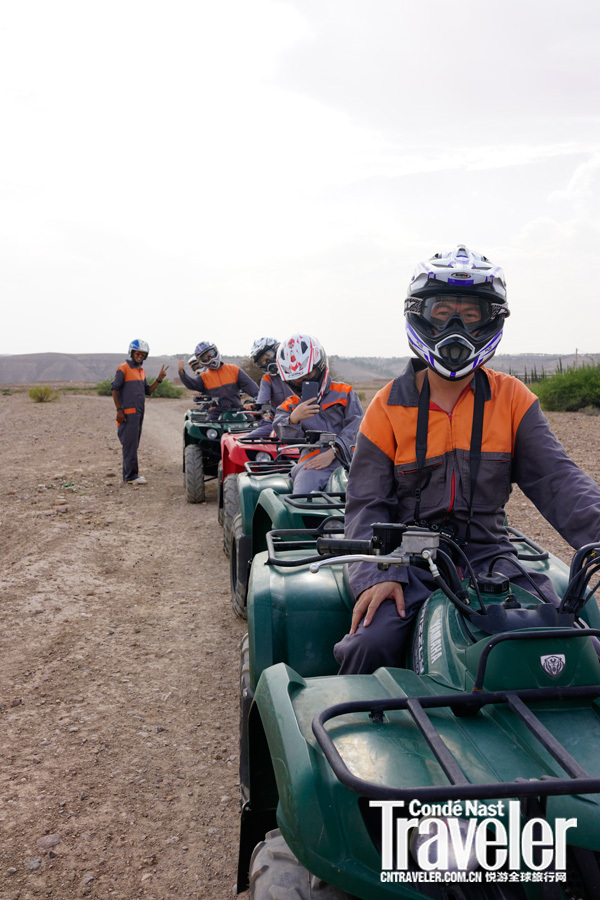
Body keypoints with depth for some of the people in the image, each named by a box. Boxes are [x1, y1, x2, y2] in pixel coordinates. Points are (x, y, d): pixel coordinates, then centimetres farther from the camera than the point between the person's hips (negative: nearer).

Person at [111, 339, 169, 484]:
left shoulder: (141, 371, 19)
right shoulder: (123, 368, -6)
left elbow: (148, 390, 17)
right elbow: (114, 389, -10)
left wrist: (159, 379, 3)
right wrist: (119, 410, -16)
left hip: (139, 413, 9)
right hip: (128, 413, -8)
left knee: (133, 444, 12)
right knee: (130, 444, -10)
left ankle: (130, 473, 19)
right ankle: (130, 476, -8)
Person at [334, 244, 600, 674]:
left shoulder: (511, 398, 5)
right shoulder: (389, 405, 0)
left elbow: (555, 478, -5)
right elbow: (367, 504, -3)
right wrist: (377, 575, -20)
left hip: (488, 553, 2)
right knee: (371, 644, -24)